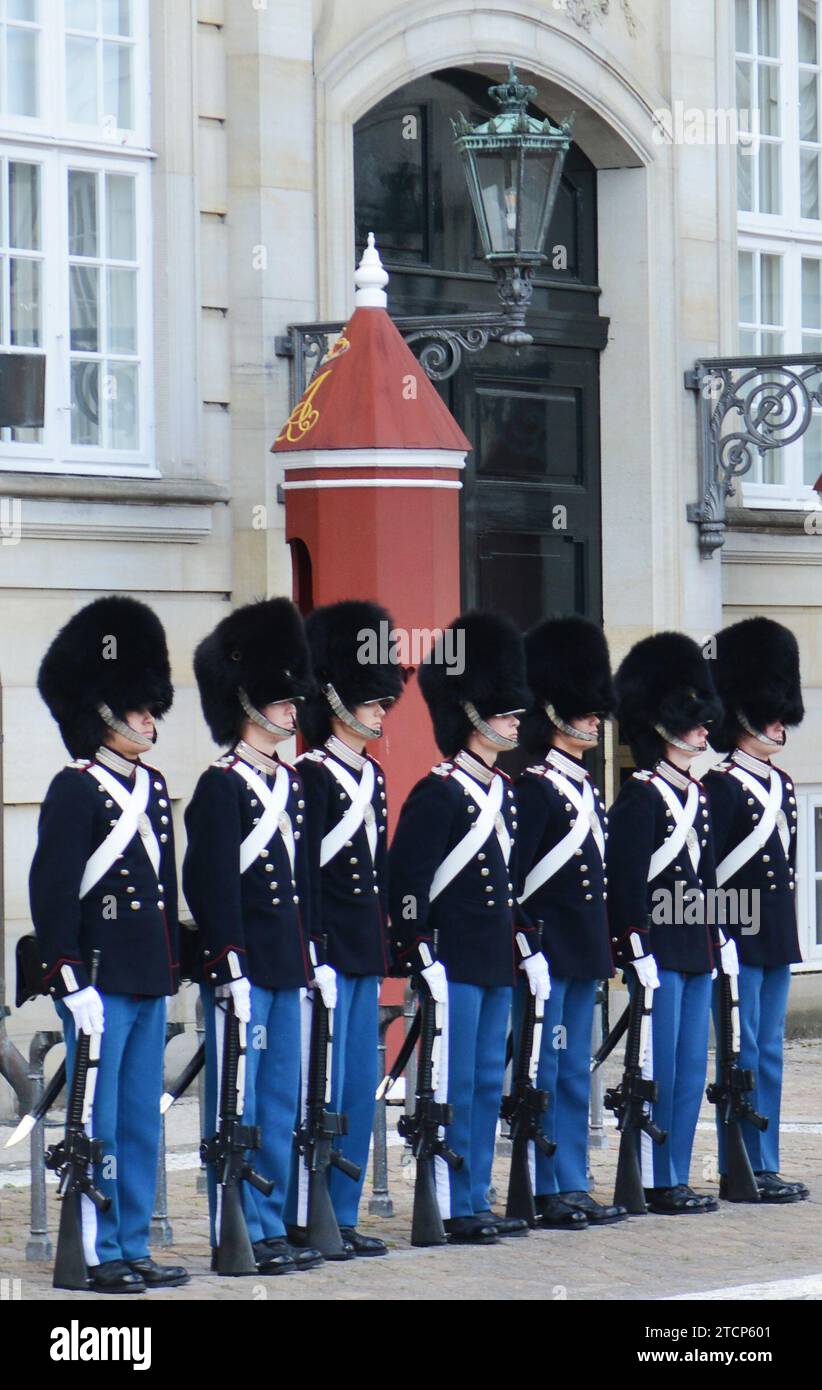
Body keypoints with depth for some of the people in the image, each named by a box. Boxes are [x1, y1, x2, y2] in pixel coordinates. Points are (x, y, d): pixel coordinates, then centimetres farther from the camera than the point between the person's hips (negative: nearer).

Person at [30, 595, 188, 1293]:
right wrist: (72, 980, -17)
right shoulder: (75, 791, -10)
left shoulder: (153, 787, 14)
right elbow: (53, 893, -14)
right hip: (101, 985, -8)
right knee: (97, 1122, -3)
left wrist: (172, 967, 18)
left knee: (142, 1122, 10)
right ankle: (97, 1254, 2)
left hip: (149, 983, 8)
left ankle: (133, 1248, 16)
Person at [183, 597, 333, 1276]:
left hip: (288, 967, 8)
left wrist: (317, 959, 16)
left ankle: (271, 1228, 16)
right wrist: (232, 970, -18)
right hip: (244, 970, -8)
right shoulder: (221, 786, -10)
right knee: (238, 1108, -2)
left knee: (282, 1104, 10)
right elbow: (214, 885, -14)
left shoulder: (291, 784, 14)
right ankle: (239, 1238, 2)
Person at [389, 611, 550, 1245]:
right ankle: (449, 1210, 0)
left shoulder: (503, 791, 14)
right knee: (454, 1086, -4)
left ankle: (477, 1202, 16)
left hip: (496, 965, 9)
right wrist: (424, 961, -19)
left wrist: (531, 950, 18)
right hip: (454, 964, -9)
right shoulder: (439, 793, -12)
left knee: (489, 1084, 11)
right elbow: (407, 880, -15)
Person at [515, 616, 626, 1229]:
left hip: (584, 953, 9)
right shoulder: (535, 787, -12)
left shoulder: (588, 789, 15)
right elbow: (513, 877, -15)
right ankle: (547, 1191, 0)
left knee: (575, 1074, 11)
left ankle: (573, 1187, 14)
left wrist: (604, 949, 17)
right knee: (544, 1072, -4)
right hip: (548, 955, -9)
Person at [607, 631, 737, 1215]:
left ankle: (677, 1178, 14)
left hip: (696, 949, 8)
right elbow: (627, 882, -15)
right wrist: (640, 955, -19)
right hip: (661, 952, -8)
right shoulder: (640, 797, -11)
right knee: (659, 1067, -4)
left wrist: (720, 939, 17)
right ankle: (659, 1183, 1)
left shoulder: (696, 794, 15)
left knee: (692, 1067, 9)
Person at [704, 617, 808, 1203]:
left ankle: (764, 1167, 13)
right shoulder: (723, 787, -10)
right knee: (743, 1052, -5)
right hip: (738, 937, -8)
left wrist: (787, 930, 17)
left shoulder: (782, 785, 15)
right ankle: (742, 1168, -1)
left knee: (770, 1051, 9)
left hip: (777, 937, 8)